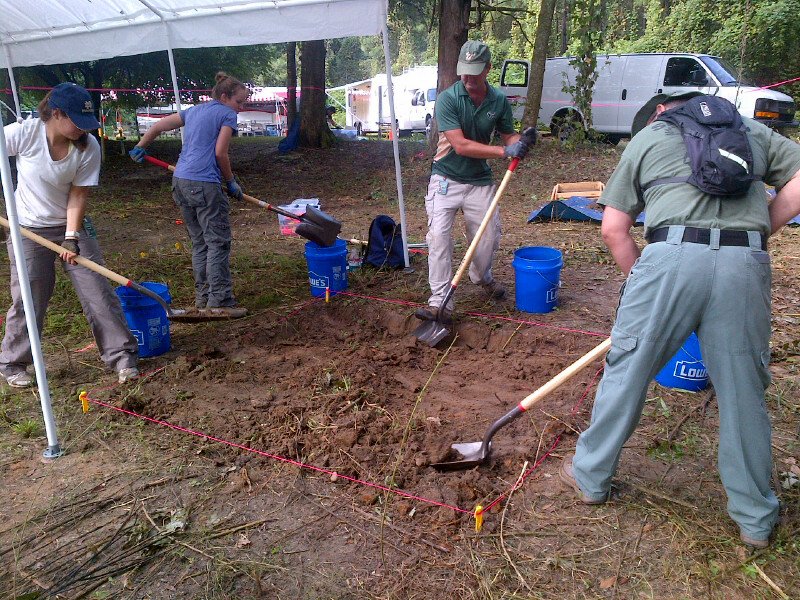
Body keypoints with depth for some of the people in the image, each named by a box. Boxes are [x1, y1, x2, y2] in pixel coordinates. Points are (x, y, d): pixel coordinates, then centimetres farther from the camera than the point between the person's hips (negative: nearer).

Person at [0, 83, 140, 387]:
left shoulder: (89, 147, -14)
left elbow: (78, 195, -12)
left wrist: (71, 237, -19)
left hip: (71, 226, 2)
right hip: (28, 230, -2)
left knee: (98, 290, -4)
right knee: (29, 300, 3)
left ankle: (121, 355, 8)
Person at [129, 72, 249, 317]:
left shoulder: (194, 110, 21)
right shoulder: (227, 115, -1)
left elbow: (158, 126, 23)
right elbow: (220, 153, -9)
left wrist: (139, 147, 37)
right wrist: (231, 182, 3)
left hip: (180, 181, 8)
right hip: (204, 184, -8)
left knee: (199, 242, 15)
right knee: (218, 242, -4)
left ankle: (203, 298, 19)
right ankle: (220, 301, -4)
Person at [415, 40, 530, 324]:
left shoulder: (499, 101, -2)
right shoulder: (447, 99, -15)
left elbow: (508, 134, 9)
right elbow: (460, 145, -23)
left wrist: (520, 144, -16)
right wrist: (503, 151, -27)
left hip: (480, 180, 4)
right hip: (446, 179, -3)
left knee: (489, 236, 8)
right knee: (439, 235, -16)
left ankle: (482, 277, 41)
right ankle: (440, 301, -12)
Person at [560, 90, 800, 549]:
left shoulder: (646, 136, 20)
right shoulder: (753, 130, 27)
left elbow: (614, 228, 13)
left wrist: (640, 277, 20)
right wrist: (757, 232, 18)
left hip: (673, 256, -2)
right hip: (746, 263, 3)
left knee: (627, 370, 11)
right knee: (743, 390, 12)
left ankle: (591, 477, 27)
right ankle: (756, 520, 28)